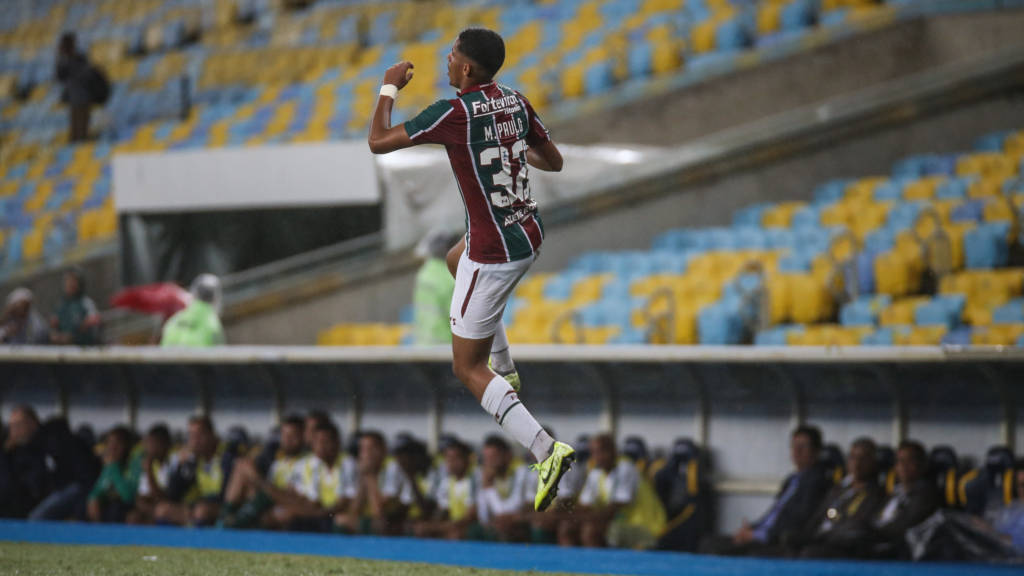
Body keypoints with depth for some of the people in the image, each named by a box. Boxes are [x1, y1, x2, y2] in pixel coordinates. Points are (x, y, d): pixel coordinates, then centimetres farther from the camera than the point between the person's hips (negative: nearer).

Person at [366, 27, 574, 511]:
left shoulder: (455, 113, -21)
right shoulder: (516, 102, 0)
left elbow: (378, 142, -15)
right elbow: (553, 162, 13)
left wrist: (389, 88, 1)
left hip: (494, 253, -8)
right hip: (529, 234, 8)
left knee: (468, 368, 0)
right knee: (456, 260, 40)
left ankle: (546, 450, -16)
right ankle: (506, 370, 48)